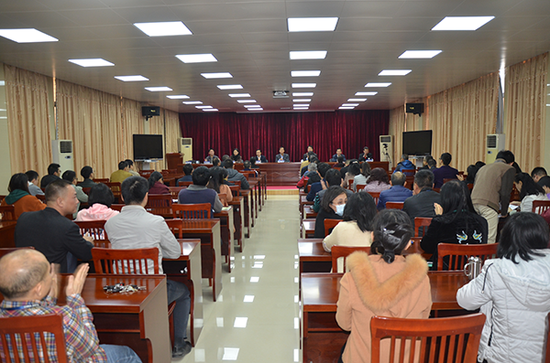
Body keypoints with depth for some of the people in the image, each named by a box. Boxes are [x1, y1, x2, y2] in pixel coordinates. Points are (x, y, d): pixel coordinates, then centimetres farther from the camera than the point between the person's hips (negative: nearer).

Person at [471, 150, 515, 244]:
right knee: (489, 241, -4)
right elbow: (505, 193, 0)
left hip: (472, 203, 6)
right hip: (488, 205, -6)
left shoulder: (482, 168, 30)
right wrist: (504, 212, 13)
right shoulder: (509, 169, 10)